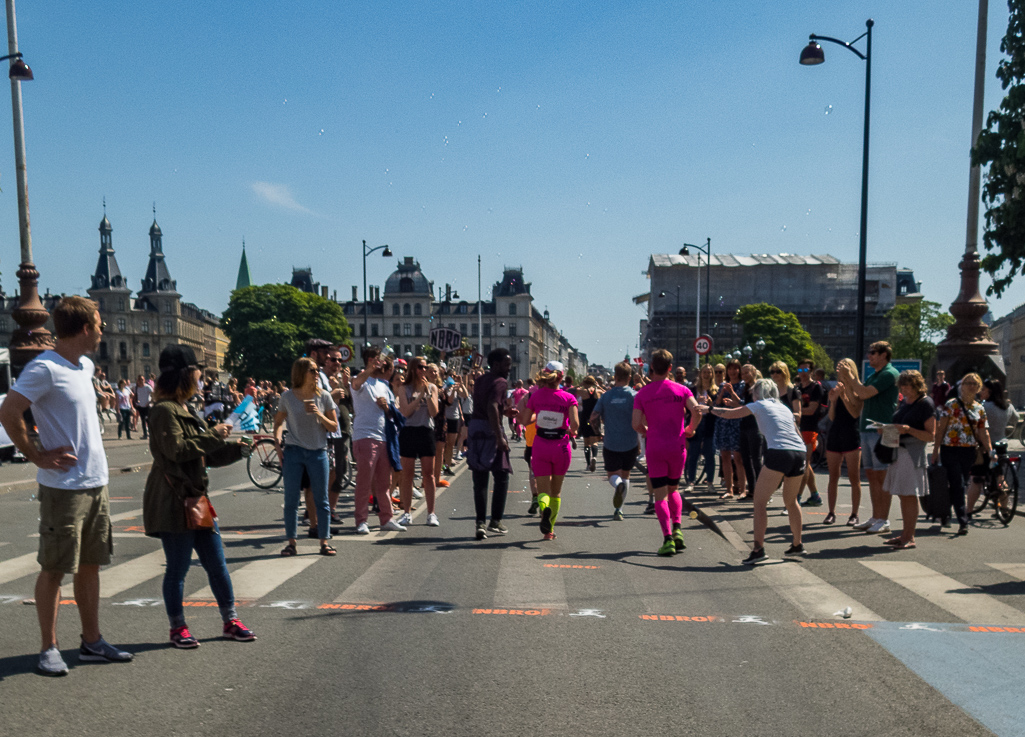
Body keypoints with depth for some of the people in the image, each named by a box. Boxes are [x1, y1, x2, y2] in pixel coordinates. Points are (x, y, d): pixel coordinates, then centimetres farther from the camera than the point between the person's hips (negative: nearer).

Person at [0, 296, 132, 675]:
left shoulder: (86, 366, 12)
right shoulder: (44, 368, -14)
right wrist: (38, 456, -14)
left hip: (96, 483, 8)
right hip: (63, 486, -8)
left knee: (89, 566, 14)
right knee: (54, 569, 3)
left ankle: (92, 641, 24)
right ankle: (49, 647, 15)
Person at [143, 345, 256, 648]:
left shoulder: (187, 411, 19)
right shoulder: (165, 410, -12)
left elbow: (208, 455, 21)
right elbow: (177, 449, -23)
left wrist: (235, 447, 10)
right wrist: (213, 436, -17)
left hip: (196, 498, 9)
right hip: (173, 502, -9)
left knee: (216, 562, 11)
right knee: (178, 567, 3)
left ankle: (230, 621, 20)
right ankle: (177, 628, 17)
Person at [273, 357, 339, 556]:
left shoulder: (323, 397, 0)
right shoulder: (288, 397, -1)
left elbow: (334, 426, 1)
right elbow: (279, 422, 10)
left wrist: (319, 415, -15)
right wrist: (277, 439, -6)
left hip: (318, 452, 0)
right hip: (293, 452, 0)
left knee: (321, 500, 4)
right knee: (291, 500, 4)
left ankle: (324, 542, 13)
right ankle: (291, 543, 15)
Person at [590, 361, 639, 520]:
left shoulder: (605, 396, 0)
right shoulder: (635, 395, -5)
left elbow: (593, 418, -2)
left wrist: (597, 432, 16)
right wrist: (640, 442, 3)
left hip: (611, 443, 0)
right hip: (630, 443, 0)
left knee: (613, 475, 10)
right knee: (625, 475, 16)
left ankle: (618, 484, -26)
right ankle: (618, 510, 14)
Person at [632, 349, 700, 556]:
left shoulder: (642, 394, -1)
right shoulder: (681, 390, 0)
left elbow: (636, 424, -8)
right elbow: (696, 411, -12)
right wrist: (689, 430, 5)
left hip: (654, 448, -1)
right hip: (677, 446, 2)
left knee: (660, 496, 2)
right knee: (673, 490, 21)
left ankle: (668, 539, -8)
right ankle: (677, 528, 5)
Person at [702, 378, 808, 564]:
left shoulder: (759, 405, 10)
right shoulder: (785, 408, 27)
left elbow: (730, 414, 13)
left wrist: (709, 409, 29)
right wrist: (739, 405, 49)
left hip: (779, 453, -7)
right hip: (800, 452, 7)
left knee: (760, 501, -2)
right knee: (791, 501, 24)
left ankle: (758, 549, -10)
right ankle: (797, 544, 31)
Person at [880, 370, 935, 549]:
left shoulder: (925, 403, -8)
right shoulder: (905, 402, 15)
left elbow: (930, 435, -11)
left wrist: (908, 429, -23)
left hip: (914, 453, -8)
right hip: (899, 451, 8)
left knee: (909, 495, -5)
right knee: (903, 495, 10)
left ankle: (909, 537, 0)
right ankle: (905, 534, 17)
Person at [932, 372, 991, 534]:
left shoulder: (980, 409, 9)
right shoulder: (951, 405, -5)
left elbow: (982, 432, 14)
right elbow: (940, 429, -5)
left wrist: (989, 452, 8)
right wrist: (935, 451, -8)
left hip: (969, 452, 4)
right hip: (950, 450, -4)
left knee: (957, 485, 10)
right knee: (958, 486, -8)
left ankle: (944, 514, 28)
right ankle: (963, 522, -5)